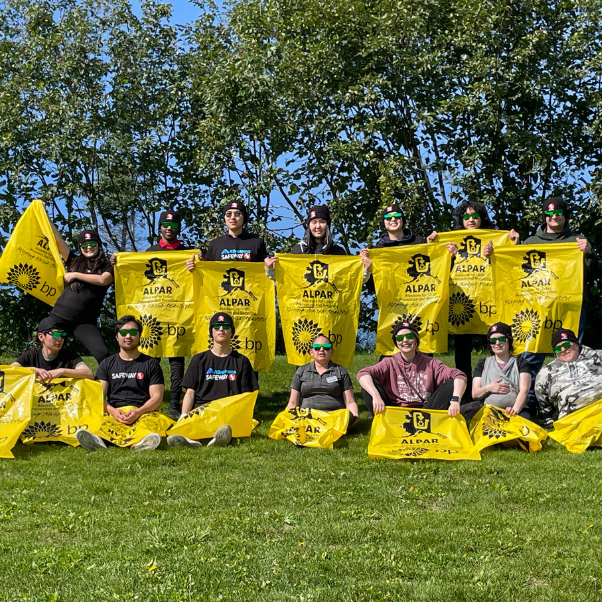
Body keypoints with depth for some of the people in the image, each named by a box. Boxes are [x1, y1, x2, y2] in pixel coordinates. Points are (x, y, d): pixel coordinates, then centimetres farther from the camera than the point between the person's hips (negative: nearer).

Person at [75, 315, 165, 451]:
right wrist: (112, 410, -12)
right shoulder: (107, 364, 23)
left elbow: (157, 398, 9)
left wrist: (138, 411, -12)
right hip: (113, 414, 1)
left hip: (143, 413, -1)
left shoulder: (151, 364, 18)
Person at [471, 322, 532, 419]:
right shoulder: (483, 364, 20)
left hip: (516, 412, 0)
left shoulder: (520, 362, 16)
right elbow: (475, 394, 15)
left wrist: (515, 409, -18)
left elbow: (524, 390, 1)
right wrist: (488, 388, -6)